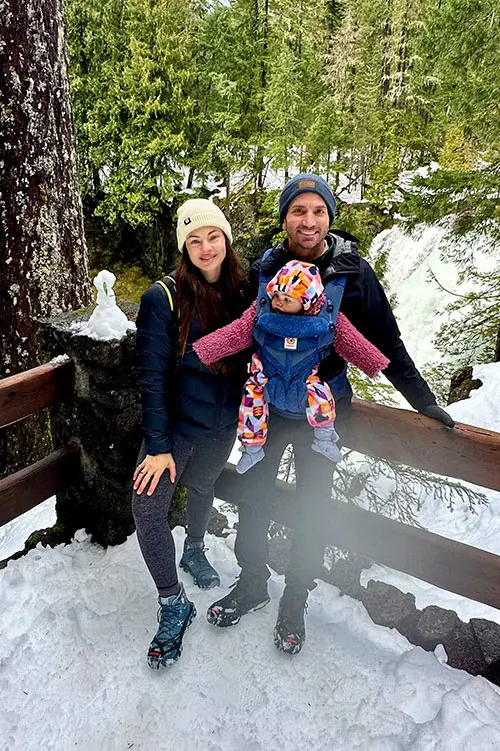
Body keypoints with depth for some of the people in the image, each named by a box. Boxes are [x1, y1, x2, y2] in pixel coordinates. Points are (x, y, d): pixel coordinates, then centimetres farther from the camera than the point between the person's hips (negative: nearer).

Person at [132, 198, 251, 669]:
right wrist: (158, 445, -19)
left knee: (201, 488, 24)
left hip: (222, 423, 4)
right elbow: (151, 376, -17)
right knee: (148, 509, -9)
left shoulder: (241, 292, -4)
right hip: (175, 423, -3)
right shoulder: (163, 298, -17)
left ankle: (194, 552, 53)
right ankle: (173, 605, 12)